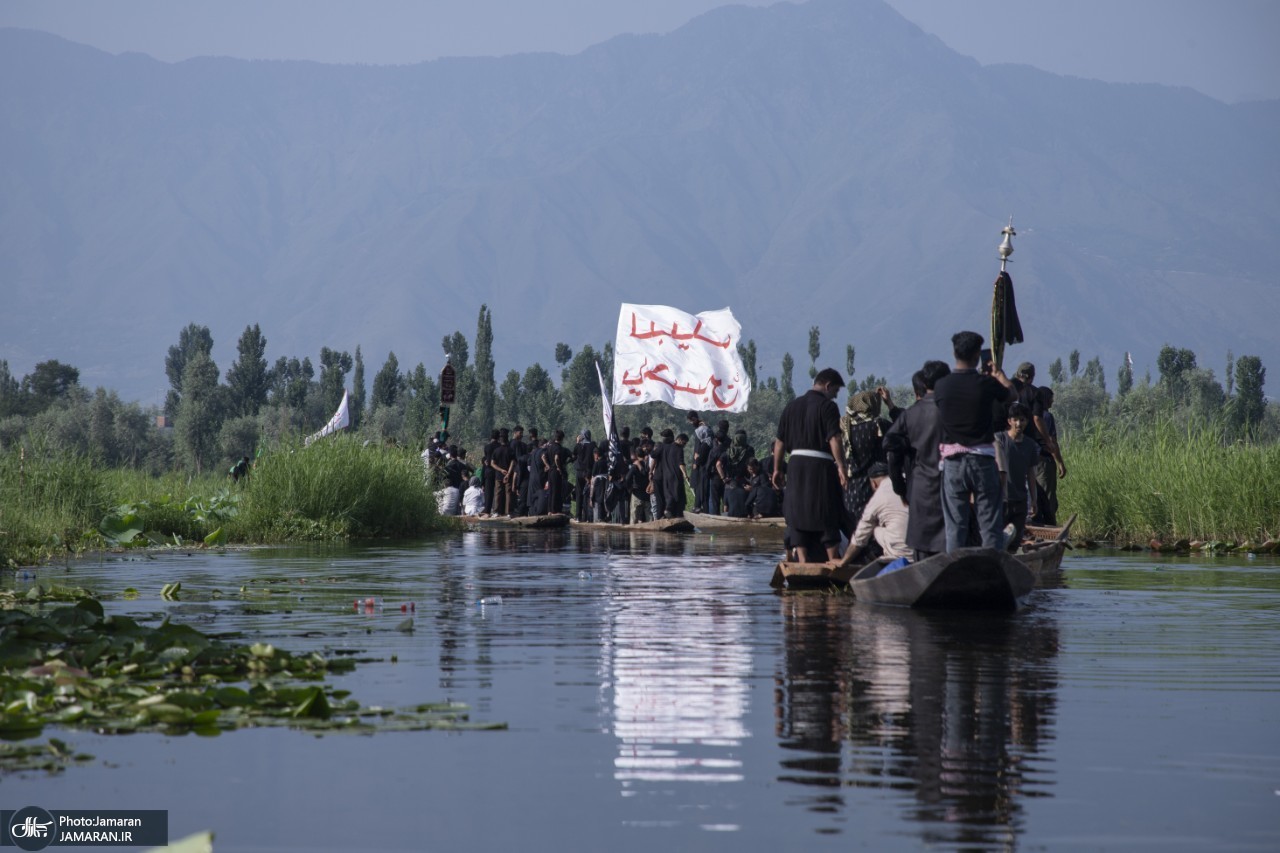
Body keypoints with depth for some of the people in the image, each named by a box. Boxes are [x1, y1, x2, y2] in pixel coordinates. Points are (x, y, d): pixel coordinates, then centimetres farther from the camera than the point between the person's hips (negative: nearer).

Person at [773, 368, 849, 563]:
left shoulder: (792, 406, 13)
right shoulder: (827, 406, -6)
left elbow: (780, 441, 14)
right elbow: (834, 440, -16)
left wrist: (777, 469, 19)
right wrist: (841, 468, -18)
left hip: (796, 464, 5)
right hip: (820, 466, -5)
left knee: (797, 513, 7)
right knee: (827, 514, 2)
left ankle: (803, 560, 3)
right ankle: (834, 561, 2)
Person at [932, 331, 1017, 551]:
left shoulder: (941, 386, -5)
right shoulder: (986, 384, -9)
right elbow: (1011, 394, 11)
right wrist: (999, 373, 31)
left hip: (953, 461, 2)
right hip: (983, 459, -1)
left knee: (955, 526, 6)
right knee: (990, 525, 4)